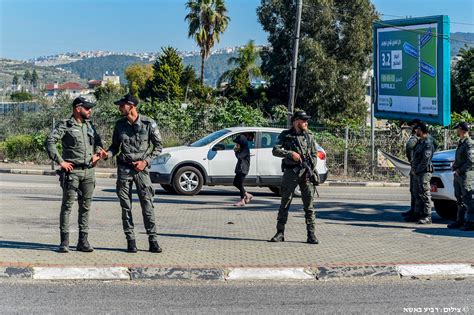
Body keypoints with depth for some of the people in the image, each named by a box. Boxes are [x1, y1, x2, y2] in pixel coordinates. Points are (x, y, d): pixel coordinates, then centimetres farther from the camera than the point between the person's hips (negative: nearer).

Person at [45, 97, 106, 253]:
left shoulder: (90, 125, 15)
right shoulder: (65, 125, -4)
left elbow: (98, 142, 30)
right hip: (72, 171, -5)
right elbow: (49, 142, -12)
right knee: (67, 205, -3)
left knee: (85, 207, 6)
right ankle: (64, 241, 2)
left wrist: (97, 154, 12)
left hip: (89, 171, 6)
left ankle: (83, 241, 12)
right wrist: (60, 161, -15)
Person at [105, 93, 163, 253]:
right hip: (123, 168, 3)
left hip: (141, 168, -3)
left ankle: (153, 240, 1)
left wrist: (146, 161, -9)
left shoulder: (148, 123, -5)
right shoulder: (120, 124, 6)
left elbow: (158, 146, 2)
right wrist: (107, 154, -7)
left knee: (148, 205, -5)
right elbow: (115, 146, 14)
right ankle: (130, 240, 10)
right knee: (126, 206, 3)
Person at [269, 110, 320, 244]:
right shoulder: (285, 135, 4)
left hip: (306, 173, 2)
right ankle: (280, 233, 10)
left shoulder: (309, 136, 12)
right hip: (290, 172, -2)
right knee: (285, 203, 3)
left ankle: (311, 234, 3)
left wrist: (311, 170, -2)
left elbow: (314, 154, 12)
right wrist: (290, 154, -18)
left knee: (309, 204, 0)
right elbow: (275, 150, -5)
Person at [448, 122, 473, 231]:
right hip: (458, 174, 10)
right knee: (460, 199, 14)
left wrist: (459, 170, -16)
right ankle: (460, 220, 21)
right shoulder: (461, 143, 19)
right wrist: (455, 168, 9)